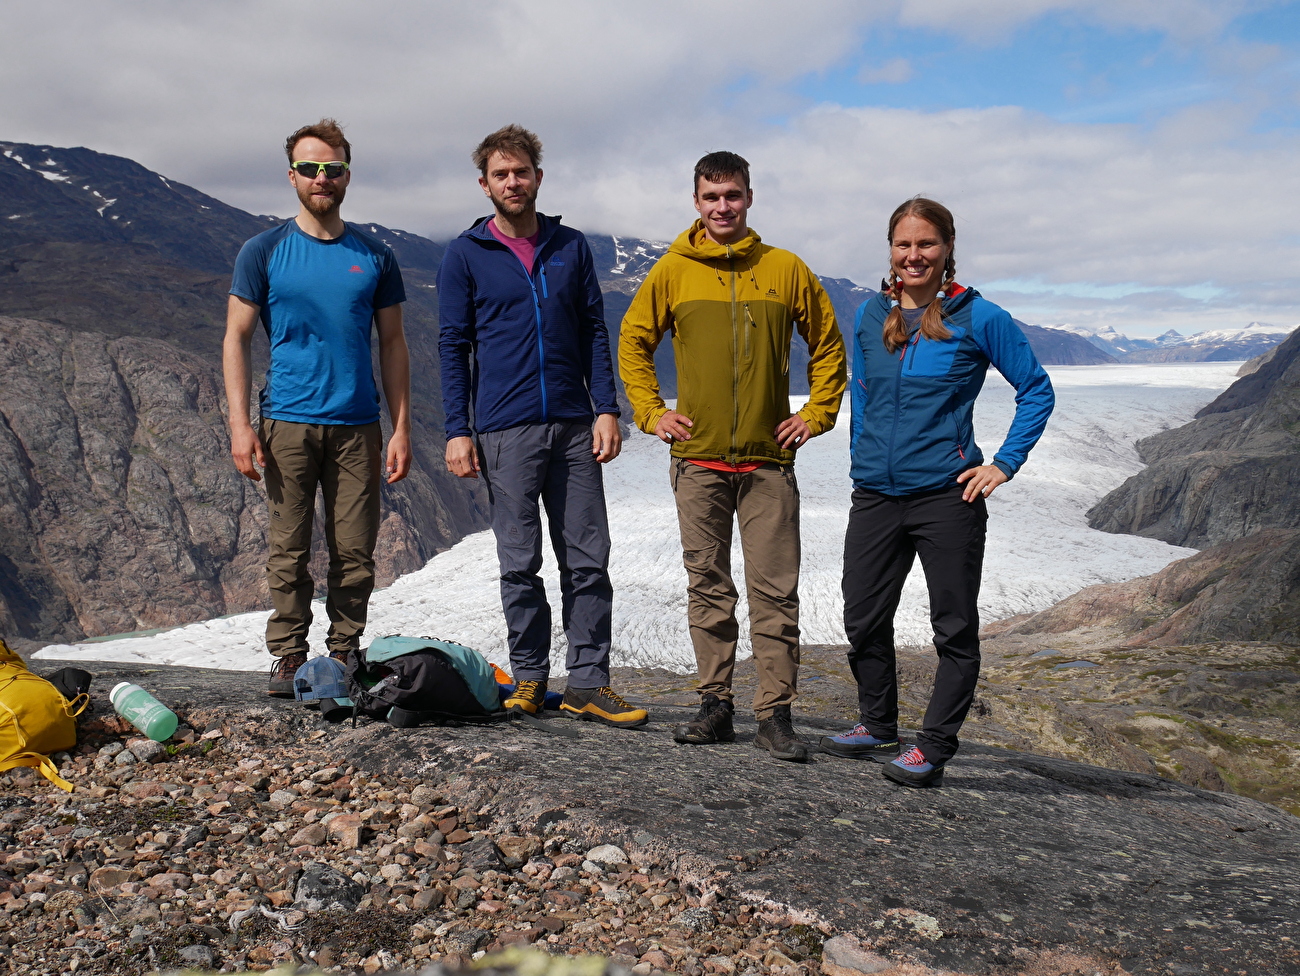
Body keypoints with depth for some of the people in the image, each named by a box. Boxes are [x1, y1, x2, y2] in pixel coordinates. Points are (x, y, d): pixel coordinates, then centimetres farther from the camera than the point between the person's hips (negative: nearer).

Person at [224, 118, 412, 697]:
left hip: (358, 427, 1)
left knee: (355, 552, 2)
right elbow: (237, 339, 4)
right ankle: (288, 658, 11)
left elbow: (392, 345, 12)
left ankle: (345, 656, 14)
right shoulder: (264, 252, 5)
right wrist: (239, 424, -7)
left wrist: (402, 429, 4)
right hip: (288, 423, -1)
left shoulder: (375, 257, 10)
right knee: (289, 549, 1)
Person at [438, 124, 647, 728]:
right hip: (505, 430, -2)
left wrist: (606, 410, 0)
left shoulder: (571, 248, 12)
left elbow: (594, 334, 12)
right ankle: (529, 678, 16)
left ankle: (588, 684, 7)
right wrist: (457, 431, -5)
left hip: (574, 427, 2)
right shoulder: (465, 256, 5)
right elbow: (454, 346, 3)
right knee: (520, 563, 3)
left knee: (588, 559, 1)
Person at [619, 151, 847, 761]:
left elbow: (828, 346, 13)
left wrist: (816, 414, 4)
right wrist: (650, 412, 5)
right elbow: (632, 342, 14)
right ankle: (715, 705, 16)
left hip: (769, 460, -1)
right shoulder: (673, 271, 4)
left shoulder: (787, 270, 4)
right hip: (698, 459, 1)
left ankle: (776, 715, 5)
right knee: (708, 586, 7)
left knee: (775, 592, -1)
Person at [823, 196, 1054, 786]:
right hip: (875, 495, 5)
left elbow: (1036, 391, 1)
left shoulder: (978, 319, -5)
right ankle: (878, 726, 30)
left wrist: (1005, 465, -5)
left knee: (954, 627, 3)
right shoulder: (870, 316, 8)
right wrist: (863, 453, 14)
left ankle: (933, 748, 15)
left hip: (946, 495, -4)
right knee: (863, 620, 11)